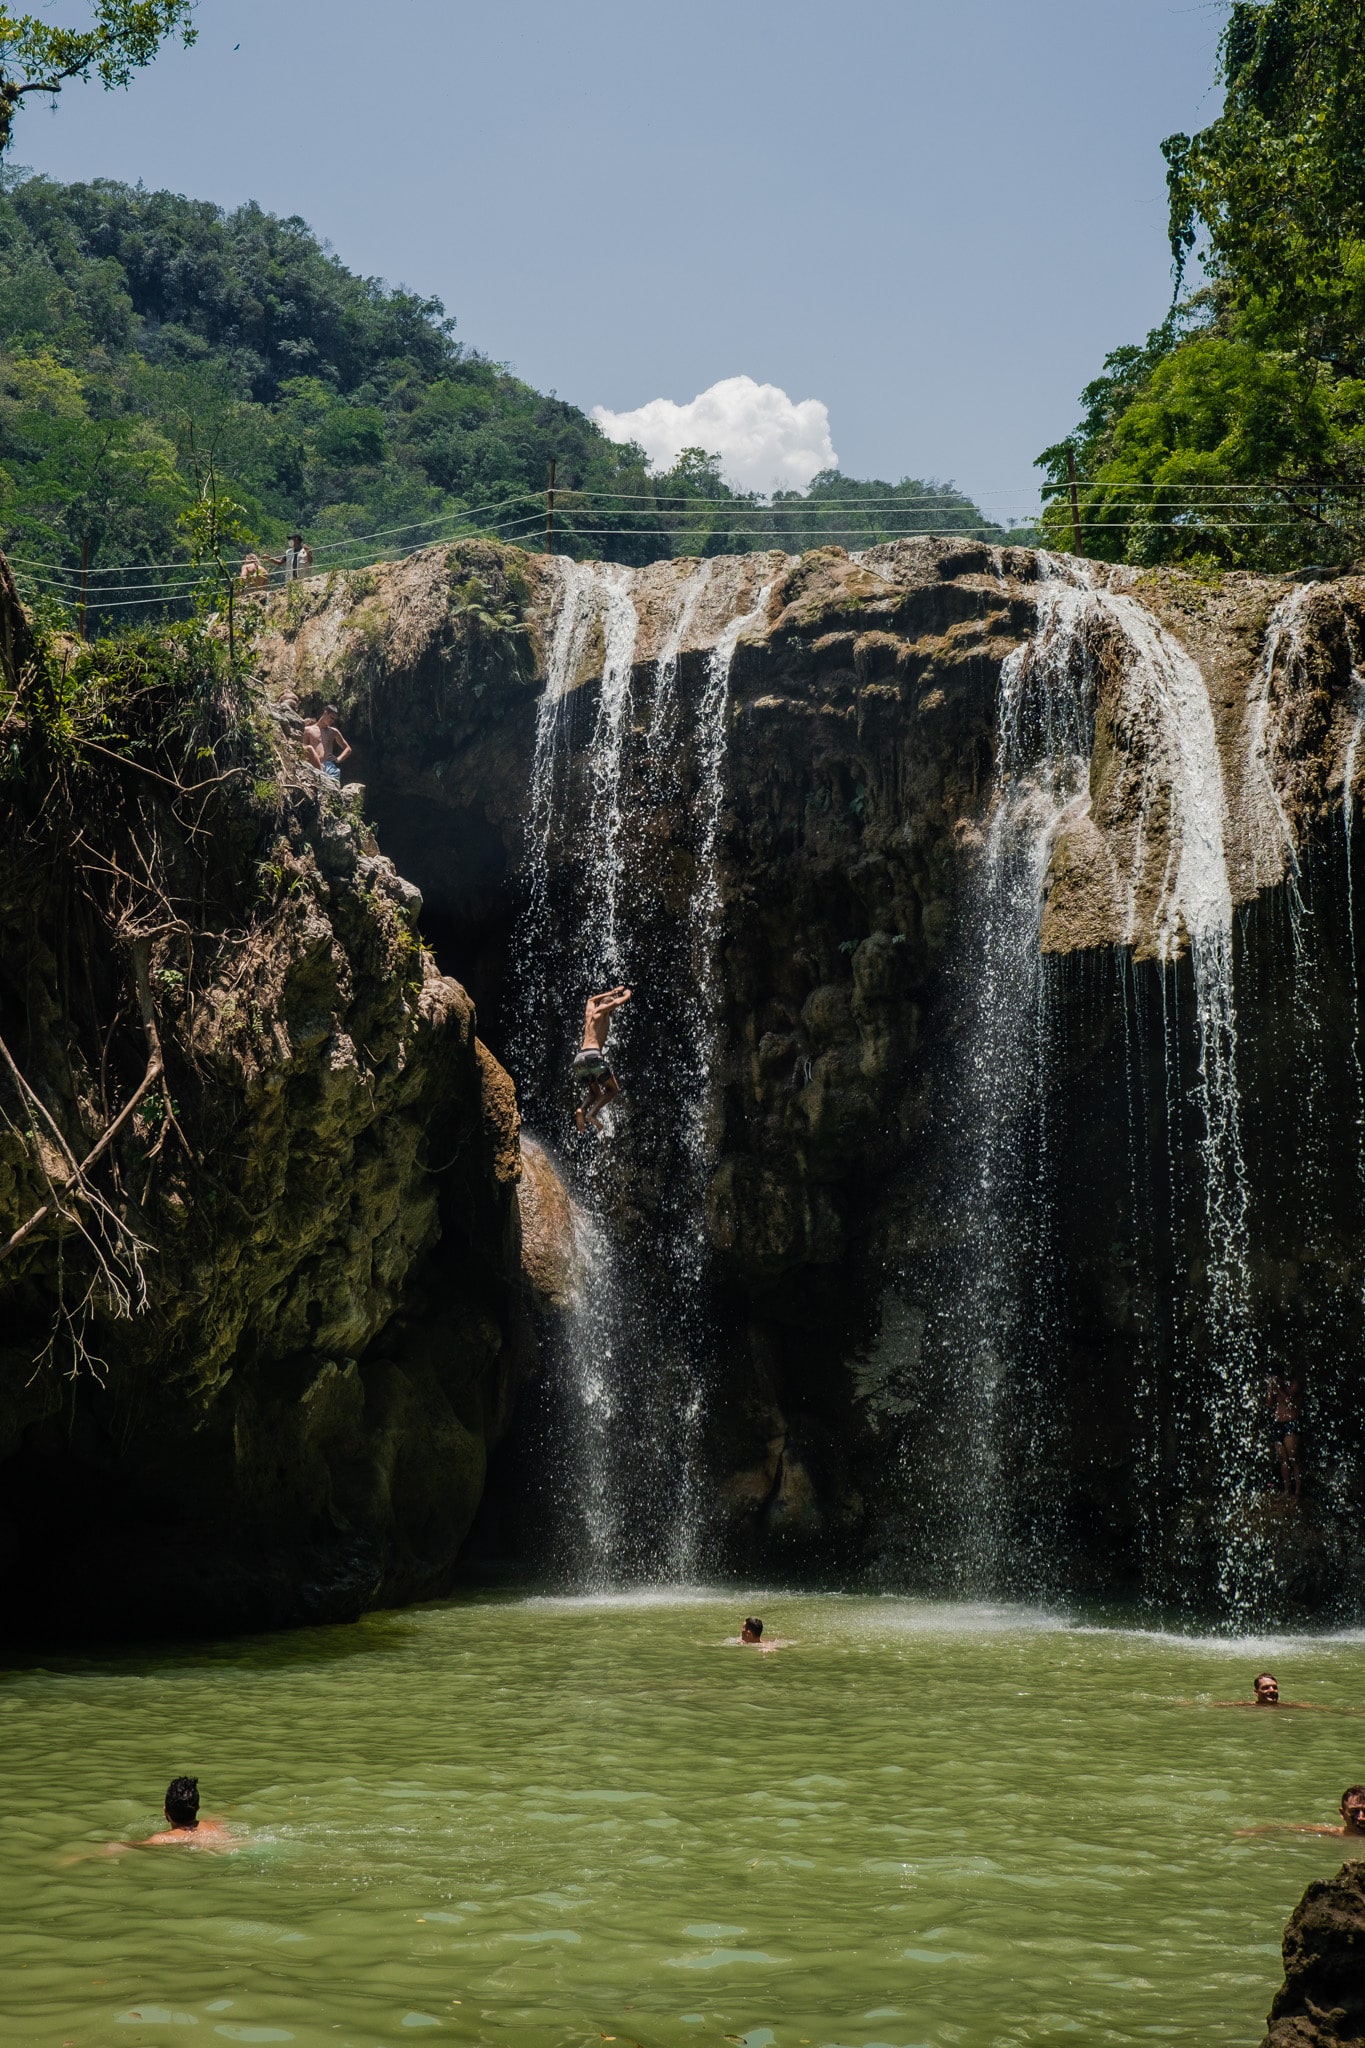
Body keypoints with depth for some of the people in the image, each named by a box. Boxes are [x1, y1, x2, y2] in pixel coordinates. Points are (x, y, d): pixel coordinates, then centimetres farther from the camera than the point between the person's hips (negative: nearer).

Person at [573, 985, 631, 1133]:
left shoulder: (590, 1011, 23)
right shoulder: (603, 1010, 4)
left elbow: (592, 999, 45)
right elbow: (622, 1000, 4)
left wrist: (612, 992, 48)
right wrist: (627, 992, 27)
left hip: (579, 1057, 7)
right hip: (593, 1054, -7)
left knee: (595, 1092, 20)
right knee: (613, 1089, 3)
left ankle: (581, 1110, -11)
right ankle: (592, 1114, -20)